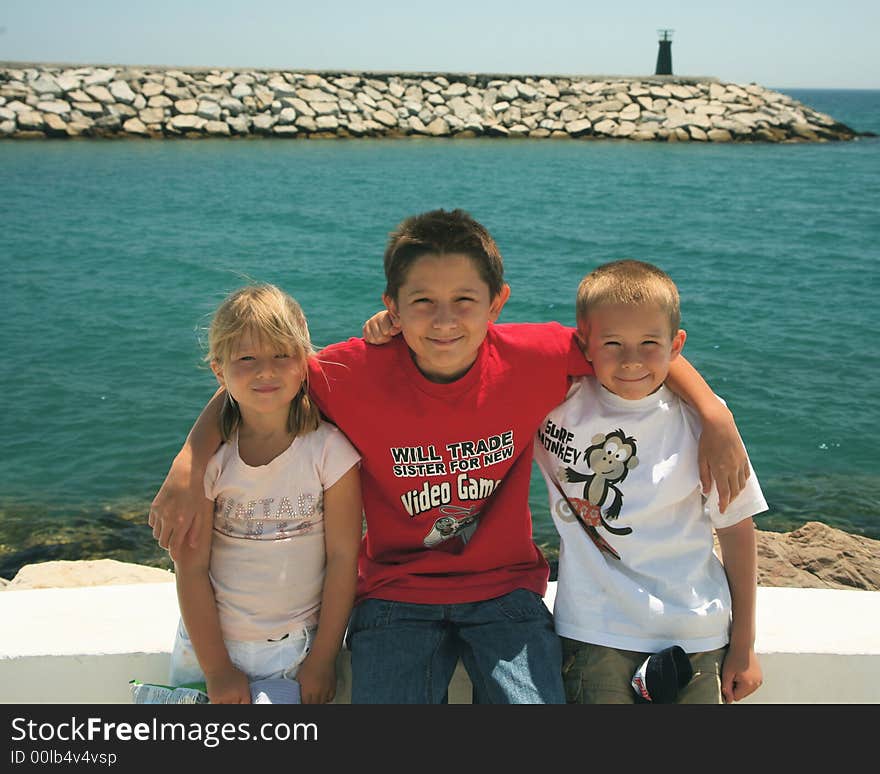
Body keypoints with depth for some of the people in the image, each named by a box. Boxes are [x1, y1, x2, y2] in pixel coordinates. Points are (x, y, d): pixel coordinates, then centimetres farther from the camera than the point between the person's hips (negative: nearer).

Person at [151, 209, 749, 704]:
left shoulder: (531, 359, -15)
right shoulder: (355, 373, -17)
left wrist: (714, 415, -10)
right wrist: (188, 466, -13)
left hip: (506, 589, 1)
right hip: (396, 596, 0)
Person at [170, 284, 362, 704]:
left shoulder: (330, 450, -13)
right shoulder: (208, 458, -11)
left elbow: (343, 558, -9)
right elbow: (192, 570, -8)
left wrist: (323, 659, -7)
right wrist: (217, 669, -9)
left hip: (298, 652, -1)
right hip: (211, 643, 1)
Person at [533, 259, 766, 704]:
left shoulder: (700, 421, -7)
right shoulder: (556, 399, -7)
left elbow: (736, 530, 1)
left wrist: (743, 646, 5)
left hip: (693, 637, 1)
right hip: (594, 633, 0)